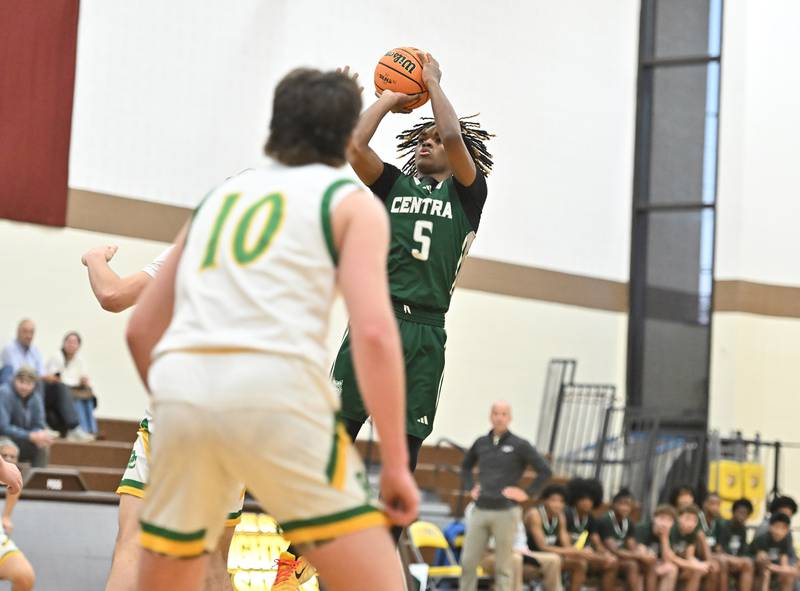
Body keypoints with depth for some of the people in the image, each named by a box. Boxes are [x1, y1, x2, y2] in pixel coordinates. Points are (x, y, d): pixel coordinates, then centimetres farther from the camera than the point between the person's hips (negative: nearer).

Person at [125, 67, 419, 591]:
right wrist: (396, 463, -2)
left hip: (182, 386, 5)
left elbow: (141, 330, 29)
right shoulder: (351, 201, 13)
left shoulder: (222, 195, 28)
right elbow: (374, 332, -3)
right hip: (273, 385, -5)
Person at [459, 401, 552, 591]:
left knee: (503, 566, 0)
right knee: (468, 561, 0)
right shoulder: (481, 443, 10)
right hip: (480, 510, 4)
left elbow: (545, 471, -3)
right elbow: (466, 466, 29)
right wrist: (470, 487, 16)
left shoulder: (520, 445, -1)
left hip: (506, 512, -4)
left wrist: (527, 493, -6)